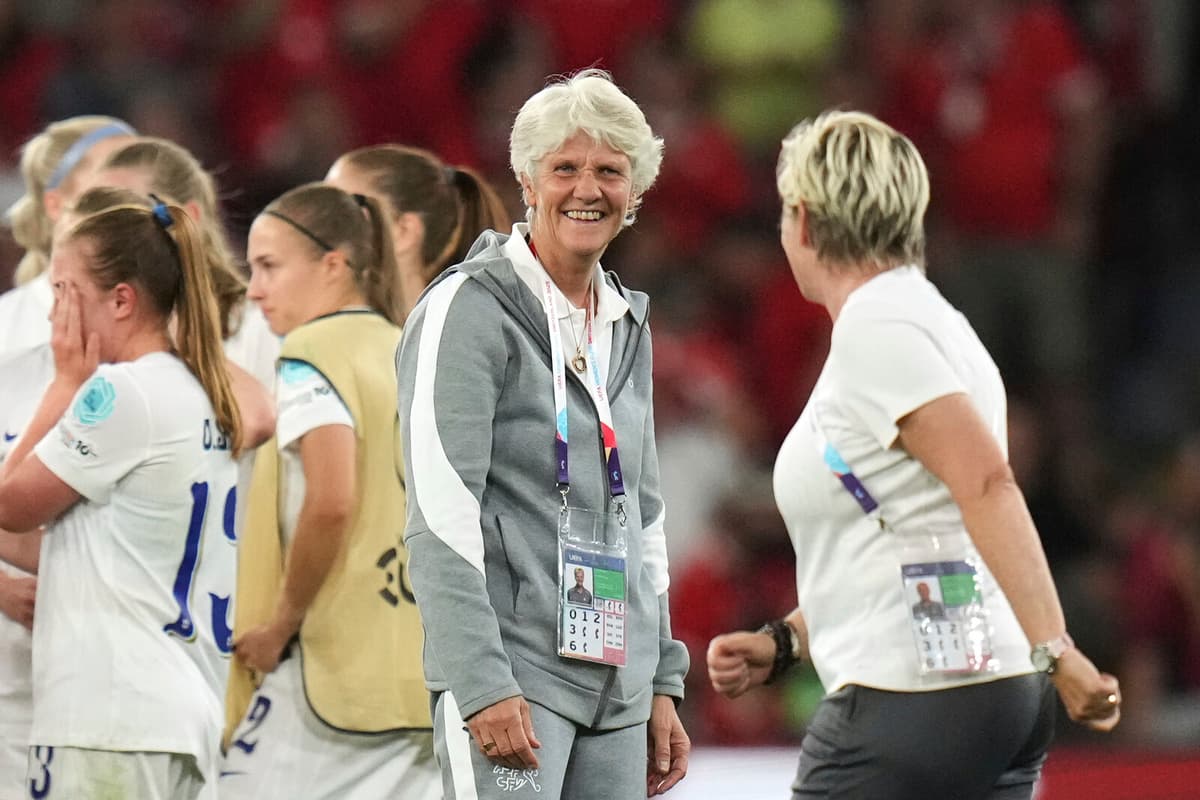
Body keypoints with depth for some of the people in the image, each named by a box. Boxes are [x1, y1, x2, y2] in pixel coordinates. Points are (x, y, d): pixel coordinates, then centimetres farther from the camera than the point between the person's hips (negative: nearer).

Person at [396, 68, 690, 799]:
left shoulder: (626, 326, 17)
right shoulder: (471, 309, -7)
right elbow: (440, 518, -14)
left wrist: (662, 683, 17)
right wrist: (483, 686, -20)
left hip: (616, 684, 7)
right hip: (513, 675, -7)